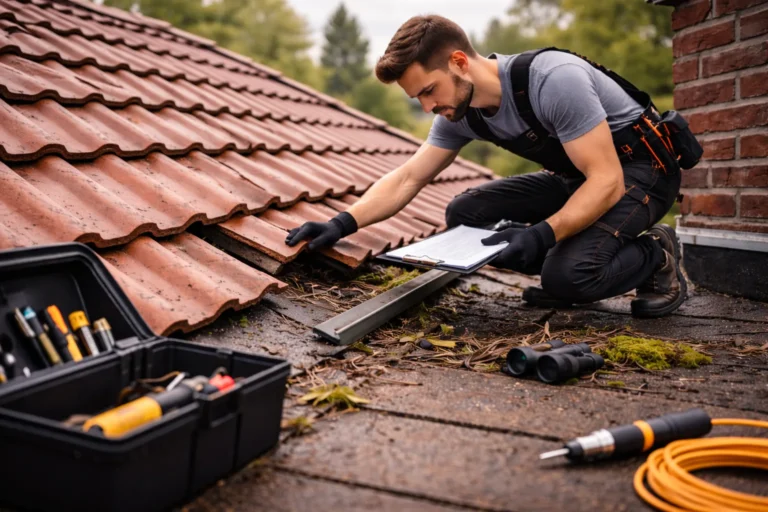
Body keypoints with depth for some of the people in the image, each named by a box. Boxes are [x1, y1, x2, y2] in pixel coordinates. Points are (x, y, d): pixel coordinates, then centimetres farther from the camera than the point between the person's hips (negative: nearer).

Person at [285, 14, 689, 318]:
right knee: (464, 214, -8)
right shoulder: (460, 114, -8)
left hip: (639, 168, -7)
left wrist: (543, 234, -43)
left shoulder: (553, 81, -31)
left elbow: (607, 180, -30)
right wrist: (343, 223, -18)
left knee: (569, 274, -31)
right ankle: (571, 262, 4)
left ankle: (656, 255, 0)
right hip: (577, 176, 7)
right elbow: (406, 179, -5)